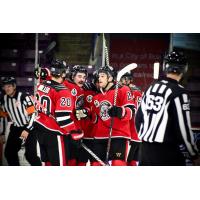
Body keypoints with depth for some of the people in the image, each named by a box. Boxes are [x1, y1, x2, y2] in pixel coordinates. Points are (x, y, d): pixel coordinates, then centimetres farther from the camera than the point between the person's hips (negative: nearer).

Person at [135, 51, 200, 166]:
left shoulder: (151, 88, 10)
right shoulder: (179, 93, -12)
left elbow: (138, 118, 15)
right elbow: (183, 128, -14)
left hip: (145, 150, 8)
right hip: (167, 152, -7)